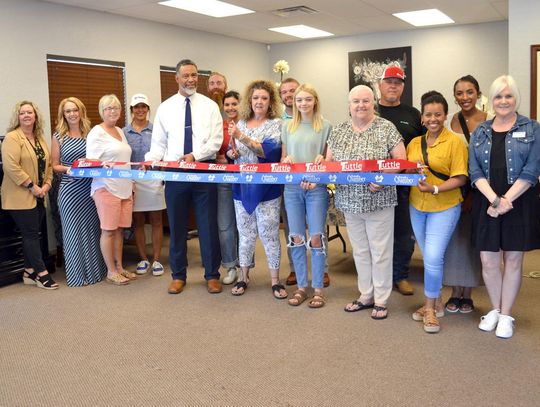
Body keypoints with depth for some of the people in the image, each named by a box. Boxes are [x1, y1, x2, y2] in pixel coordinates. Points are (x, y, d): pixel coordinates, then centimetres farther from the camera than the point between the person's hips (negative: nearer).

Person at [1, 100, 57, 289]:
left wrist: (47, 185, 1)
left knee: (32, 234, 11)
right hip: (20, 197, -7)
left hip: (39, 196, 7)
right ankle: (42, 273, 0)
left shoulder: (40, 139, 15)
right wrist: (32, 187, -17)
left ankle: (29, 273, 20)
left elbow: (48, 164, 17)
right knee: (31, 234, -4)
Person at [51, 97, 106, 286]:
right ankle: (77, 274, 11)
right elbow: (55, 166, 2)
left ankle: (96, 270, 20)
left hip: (90, 187, 2)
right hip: (69, 189, -2)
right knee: (74, 230, 2)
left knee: (92, 228, 8)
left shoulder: (90, 133, 7)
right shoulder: (58, 137, 1)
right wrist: (69, 168, -16)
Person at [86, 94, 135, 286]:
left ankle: (119, 267, 19)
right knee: (108, 230, -1)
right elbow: (90, 162, -11)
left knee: (119, 229, 10)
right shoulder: (96, 133, -5)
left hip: (124, 187, 7)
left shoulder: (120, 131, 17)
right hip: (106, 187, -7)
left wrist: (131, 184, 20)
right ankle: (111, 272, 7)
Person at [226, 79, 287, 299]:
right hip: (242, 187, 4)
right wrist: (231, 153, -8)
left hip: (266, 188, -4)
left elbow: (270, 151, -19)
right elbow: (231, 152, 16)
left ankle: (275, 280, 14)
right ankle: (243, 276, 25)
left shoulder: (276, 123, -4)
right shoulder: (241, 123, 10)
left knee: (269, 233, 2)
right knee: (245, 233, 12)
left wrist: (242, 137, -26)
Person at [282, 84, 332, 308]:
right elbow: (282, 157, 14)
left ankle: (318, 288, 12)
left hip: (316, 187, -3)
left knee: (316, 238, 0)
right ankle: (301, 286, 20)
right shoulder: (287, 126, 10)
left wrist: (322, 162, -17)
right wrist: (286, 161, -8)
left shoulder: (325, 126, 1)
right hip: (292, 187, 3)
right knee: (296, 238, 8)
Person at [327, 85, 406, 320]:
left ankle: (381, 300, 18)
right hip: (350, 202, 4)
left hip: (379, 200, -4)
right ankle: (366, 296, 29)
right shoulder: (338, 132, 7)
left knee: (380, 252, 4)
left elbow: (400, 161, -8)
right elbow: (328, 163, 9)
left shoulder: (387, 128, -6)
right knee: (360, 251, 15)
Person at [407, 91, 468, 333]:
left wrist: (434, 189, -23)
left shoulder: (455, 142, -7)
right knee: (429, 258, 14)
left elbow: (459, 179, -11)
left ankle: (430, 308, 6)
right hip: (417, 207, 5)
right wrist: (411, 175, -13)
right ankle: (434, 302, 29)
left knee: (433, 258, -10)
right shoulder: (414, 143, 9)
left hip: (444, 208, -5)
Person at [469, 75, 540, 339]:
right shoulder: (480, 132, 9)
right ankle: (495, 310, 25)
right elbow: (475, 171, 0)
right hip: (487, 203, 2)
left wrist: (505, 201, -16)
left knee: (513, 259, 6)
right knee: (488, 260, 4)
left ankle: (506, 315, 19)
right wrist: (494, 199, -15)